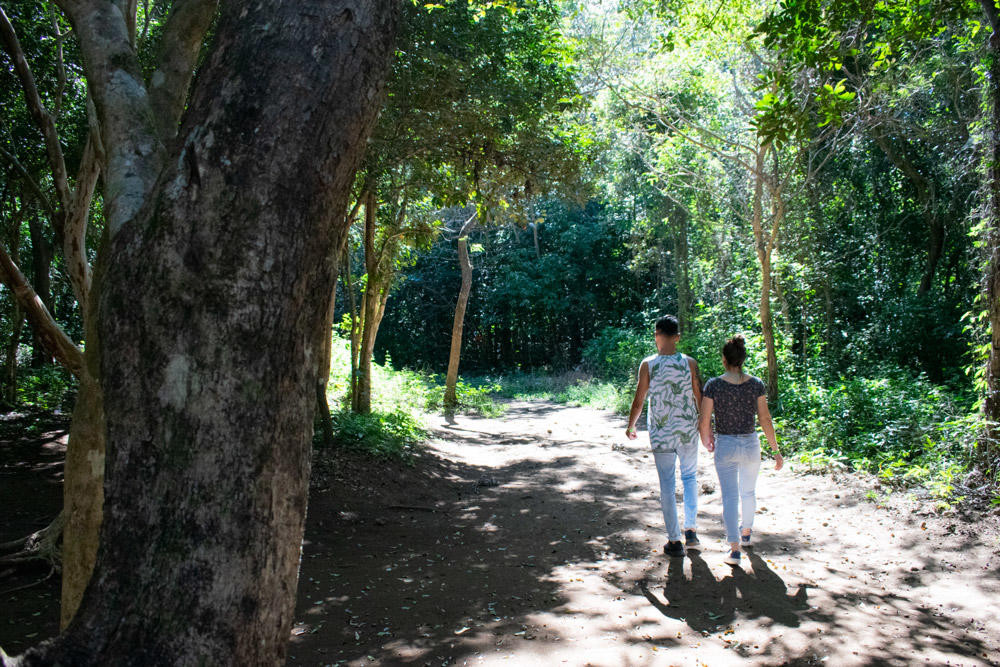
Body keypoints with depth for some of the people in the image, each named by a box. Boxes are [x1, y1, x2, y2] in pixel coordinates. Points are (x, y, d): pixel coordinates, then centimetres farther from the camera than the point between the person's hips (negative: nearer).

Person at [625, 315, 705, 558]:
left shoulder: (647, 365, -8)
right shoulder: (690, 363, -4)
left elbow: (639, 400, -4)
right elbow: (700, 399, 0)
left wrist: (630, 426, 11)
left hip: (661, 434, -1)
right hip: (688, 431, 1)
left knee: (667, 486, 7)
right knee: (689, 477, 20)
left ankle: (675, 541, 12)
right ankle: (691, 530, 16)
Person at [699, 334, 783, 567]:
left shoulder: (713, 385, -12)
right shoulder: (756, 384, -7)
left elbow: (704, 422, -10)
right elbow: (765, 420, -4)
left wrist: (706, 440, 10)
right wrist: (776, 450, 4)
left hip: (725, 446, -2)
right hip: (750, 444, 2)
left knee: (730, 496, 5)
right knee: (749, 491, 24)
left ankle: (734, 548, -3)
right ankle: (746, 533, 44)